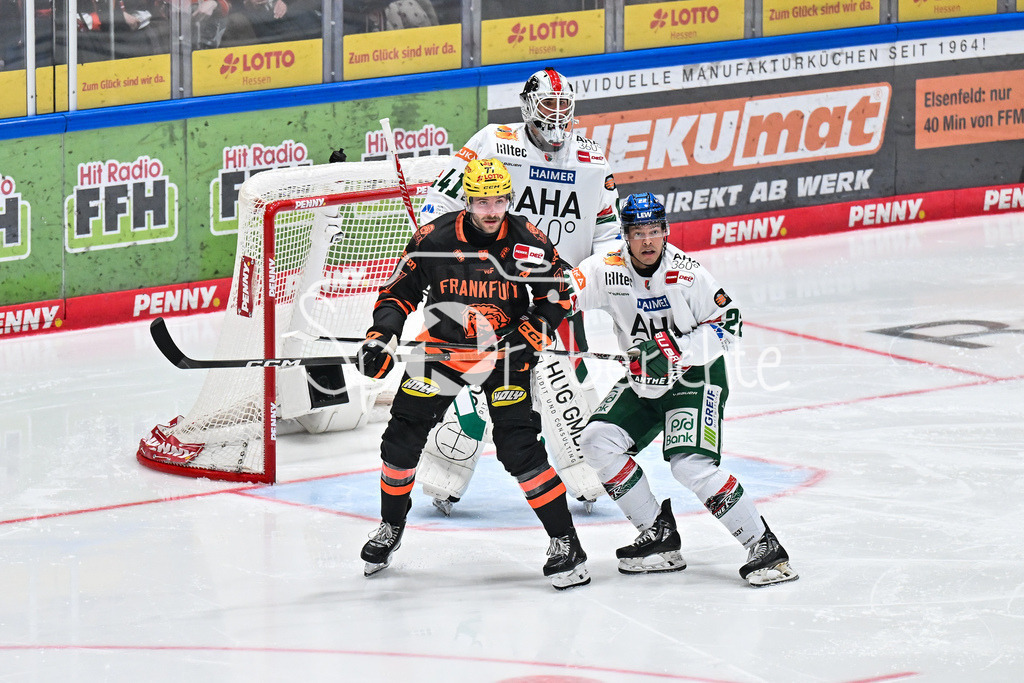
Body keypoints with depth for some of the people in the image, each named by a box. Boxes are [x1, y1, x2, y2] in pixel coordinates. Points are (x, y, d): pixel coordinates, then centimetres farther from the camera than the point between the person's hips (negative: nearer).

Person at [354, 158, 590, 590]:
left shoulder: (529, 243, -14)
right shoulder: (434, 241, -14)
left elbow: (556, 297, -3)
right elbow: (399, 292, -3)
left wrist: (528, 336, -18)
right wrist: (380, 339, -16)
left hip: (504, 350, -2)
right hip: (442, 344, 2)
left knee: (518, 447, -15)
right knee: (402, 437, 3)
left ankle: (565, 543, -7)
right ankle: (391, 528, 28)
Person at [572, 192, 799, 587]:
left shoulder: (686, 273, -19)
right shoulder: (608, 271, -9)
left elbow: (729, 324, -16)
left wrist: (674, 353, -26)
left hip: (696, 376, -6)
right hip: (644, 381, 6)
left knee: (690, 465, -23)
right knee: (597, 441, -9)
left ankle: (765, 549, -17)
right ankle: (659, 537, 2)